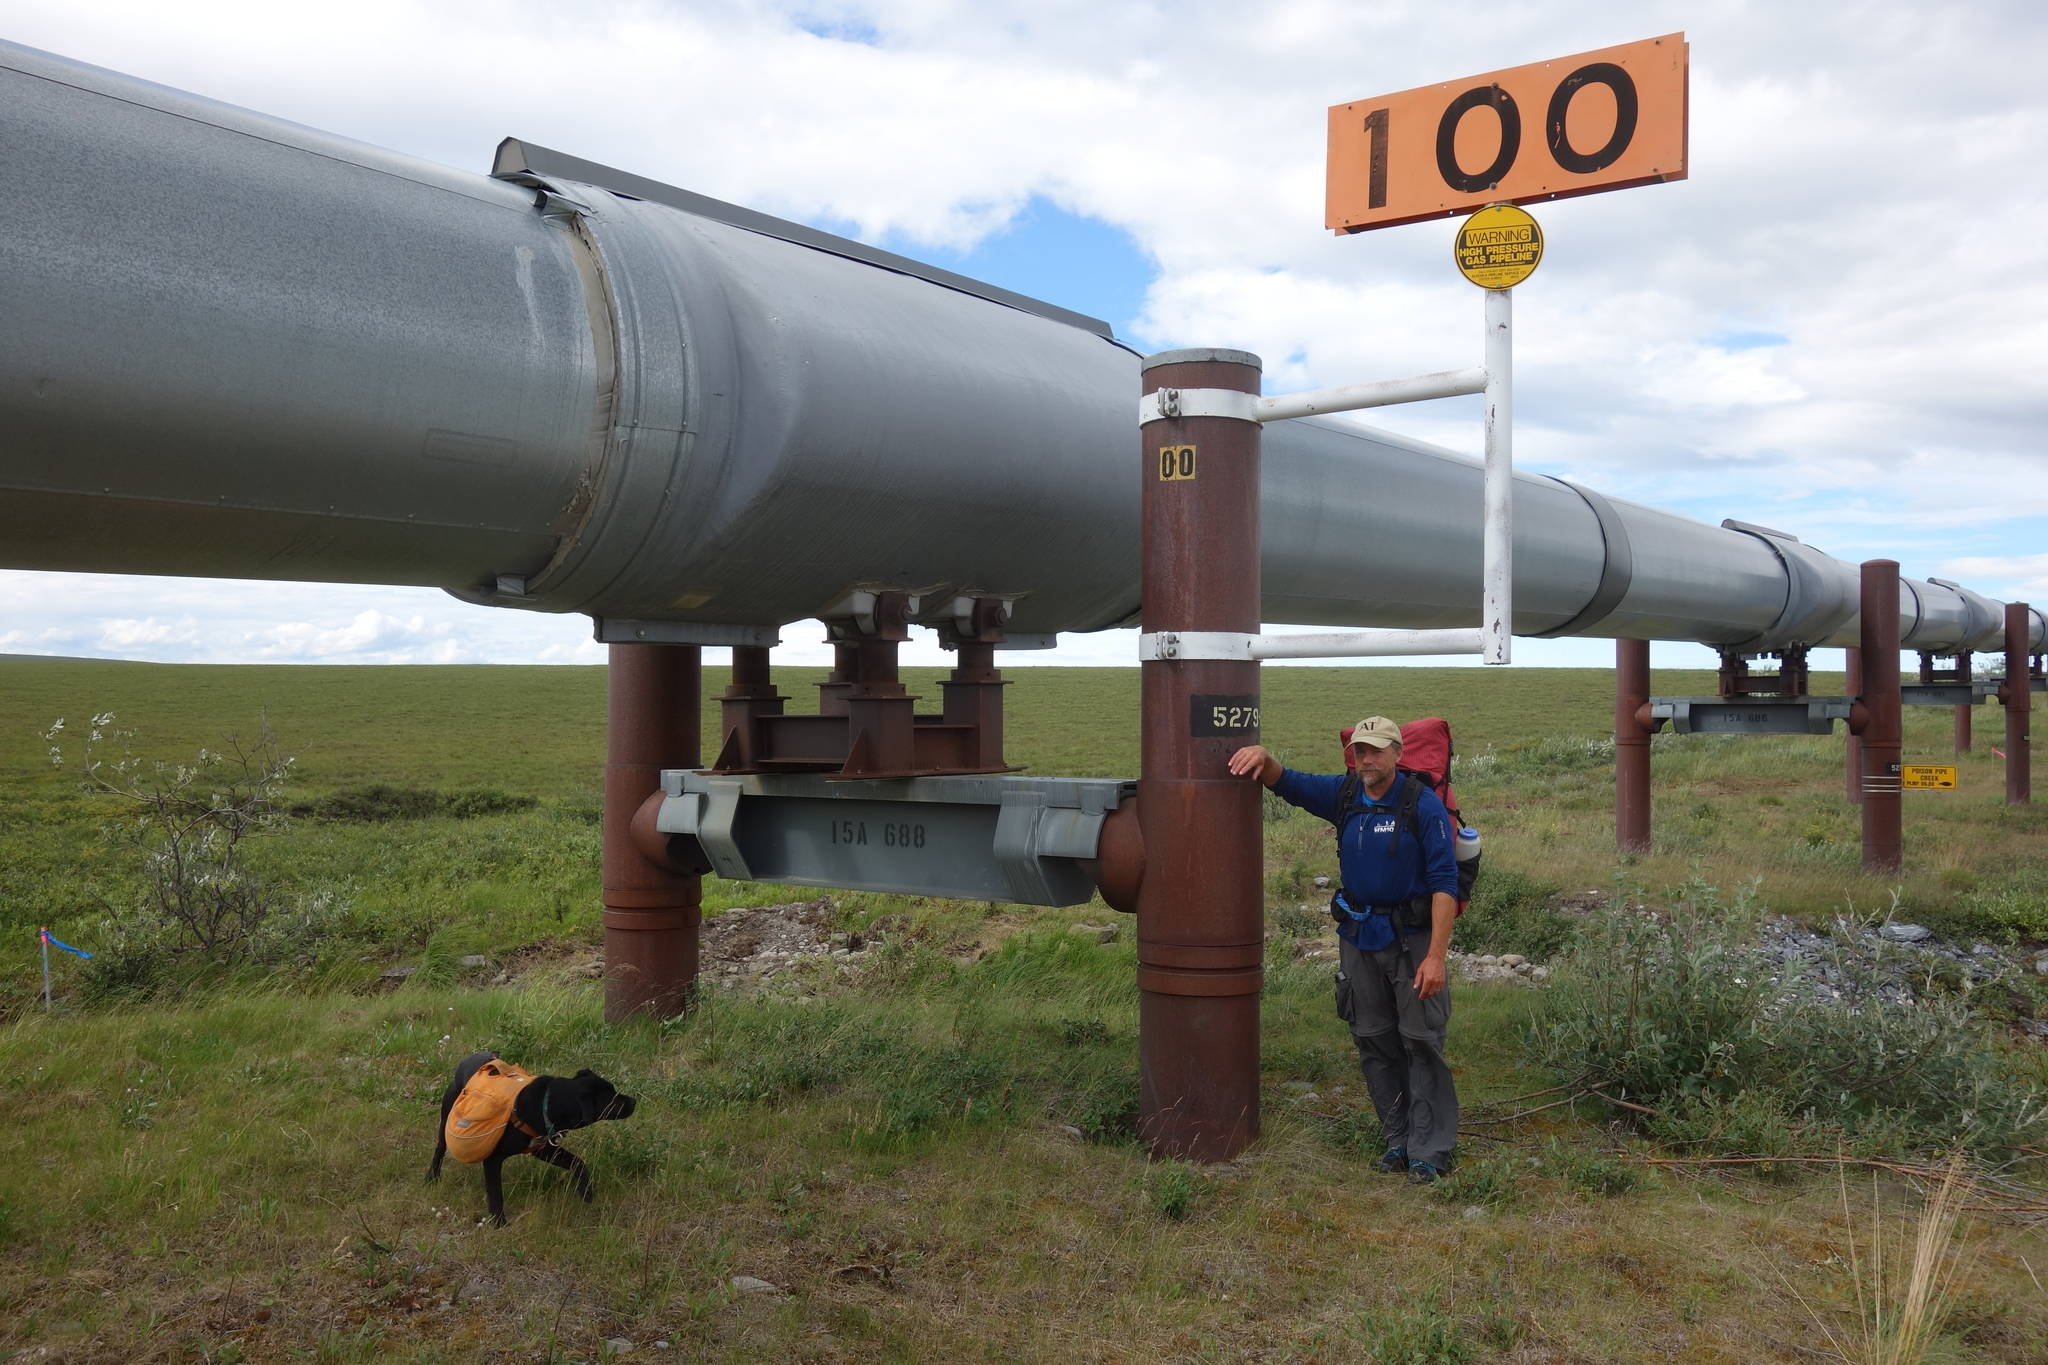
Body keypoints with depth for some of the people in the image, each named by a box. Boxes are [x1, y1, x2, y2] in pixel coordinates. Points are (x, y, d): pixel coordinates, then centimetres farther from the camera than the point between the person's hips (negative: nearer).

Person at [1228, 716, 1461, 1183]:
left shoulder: (1423, 804, -12)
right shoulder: (1344, 795, 4)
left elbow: (1445, 882, -15)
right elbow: (1287, 784, 13)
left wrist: (1435, 956, -22)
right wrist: (1262, 756, -11)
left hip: (1412, 937, -5)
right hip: (1358, 937, 5)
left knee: (1422, 1042, -3)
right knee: (1374, 1043, 10)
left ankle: (1430, 1149, 5)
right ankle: (1398, 1140, 21)